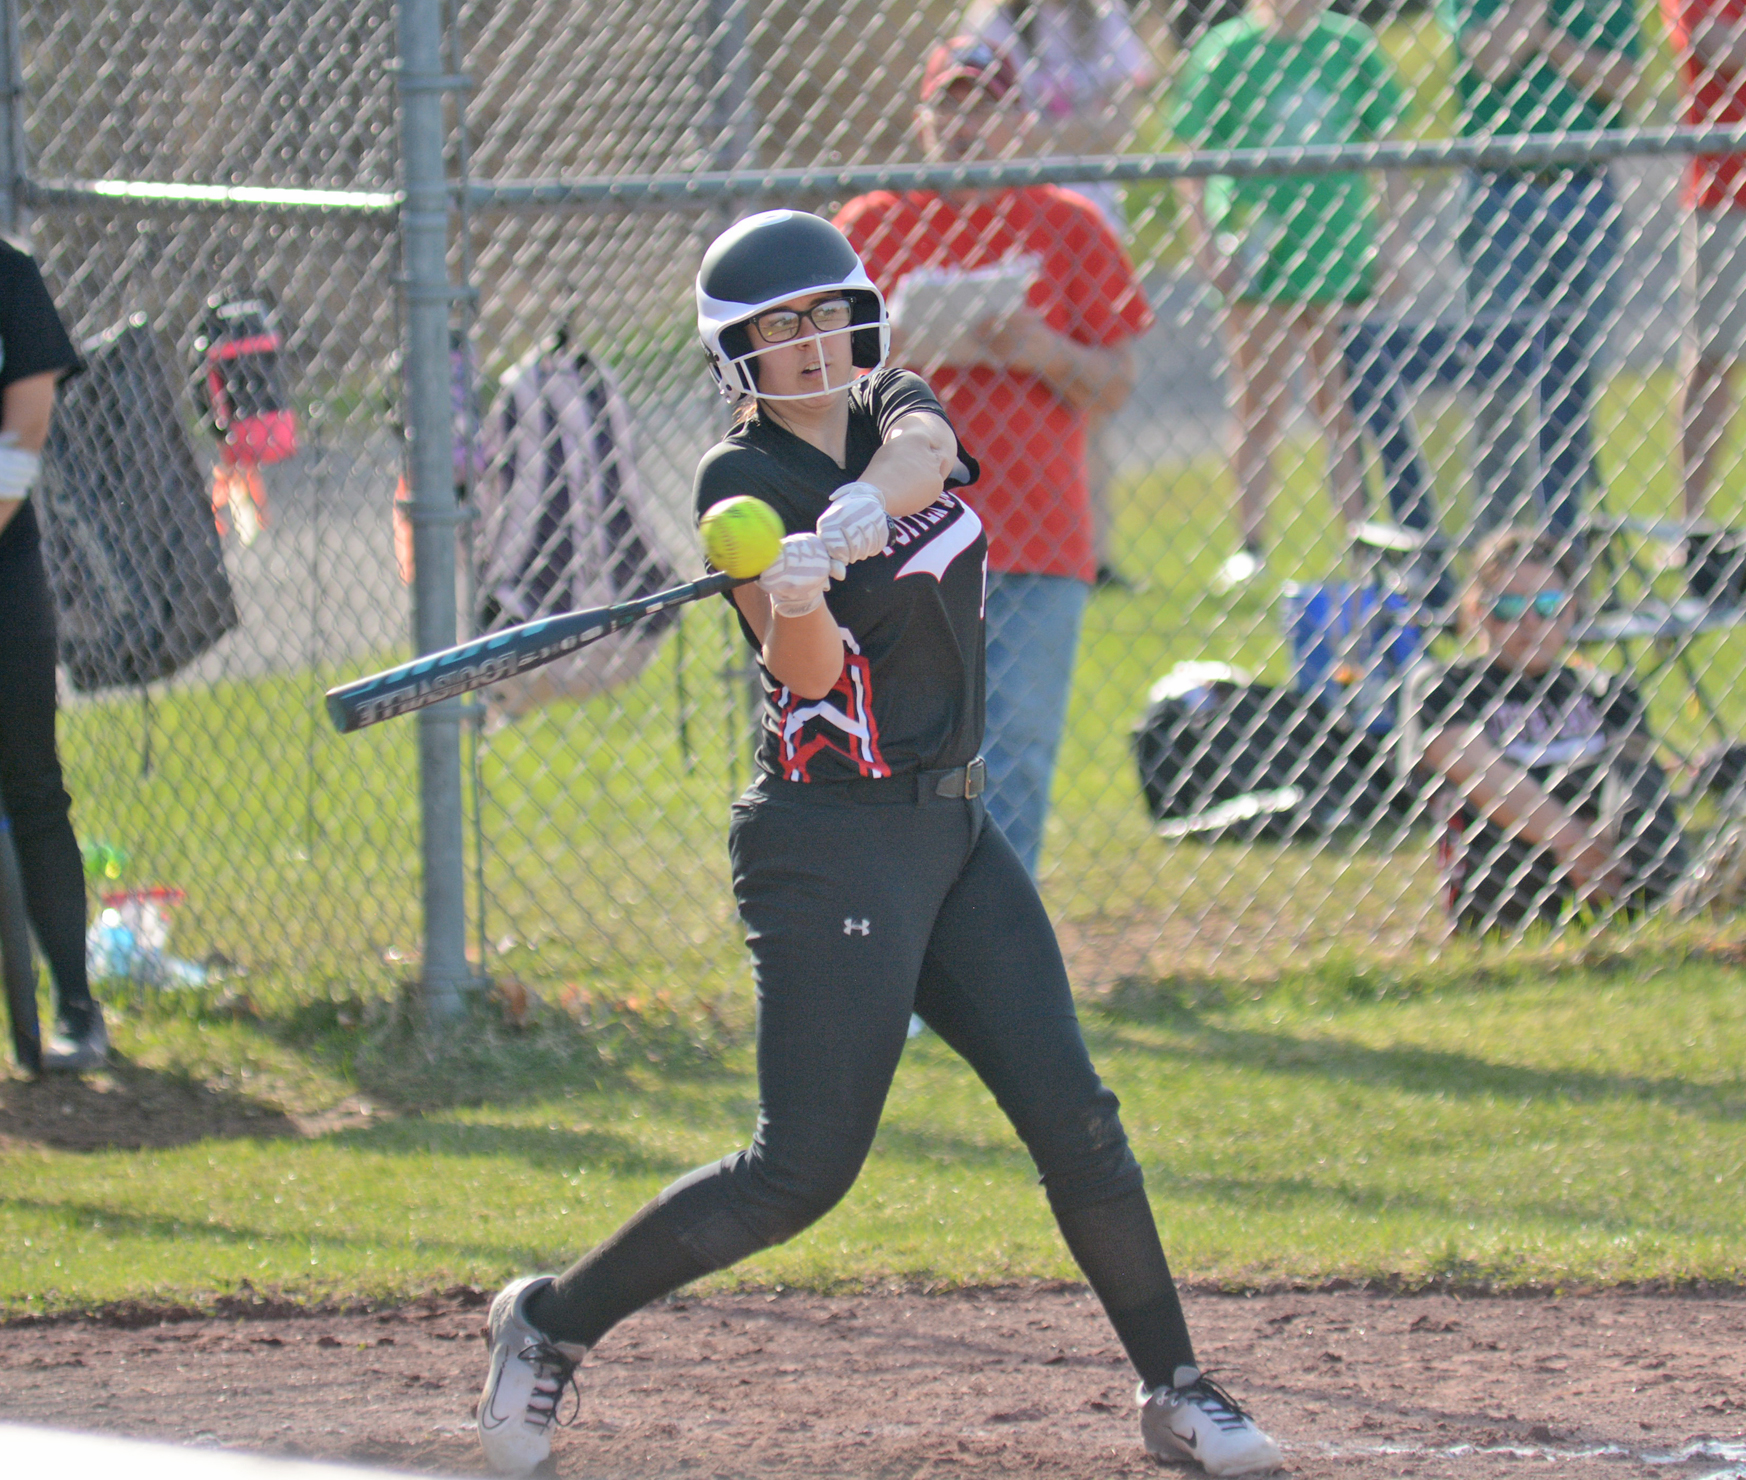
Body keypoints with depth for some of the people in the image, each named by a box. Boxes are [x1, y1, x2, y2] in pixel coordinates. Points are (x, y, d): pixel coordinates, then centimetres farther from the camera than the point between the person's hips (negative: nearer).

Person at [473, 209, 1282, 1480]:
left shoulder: (897, 413, 8)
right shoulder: (743, 482, -8)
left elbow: (923, 452, -19)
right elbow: (807, 673, -21)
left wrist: (851, 517, -39)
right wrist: (794, 598, -43)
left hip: (955, 829, 6)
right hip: (831, 841, -6)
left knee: (1072, 1119, 0)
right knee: (803, 1169, -10)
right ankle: (551, 1322, 4)